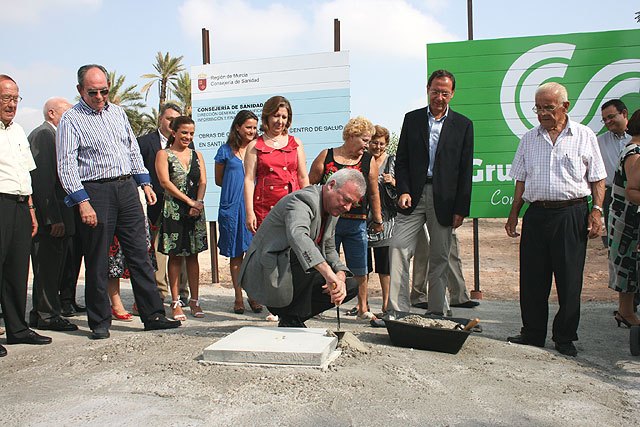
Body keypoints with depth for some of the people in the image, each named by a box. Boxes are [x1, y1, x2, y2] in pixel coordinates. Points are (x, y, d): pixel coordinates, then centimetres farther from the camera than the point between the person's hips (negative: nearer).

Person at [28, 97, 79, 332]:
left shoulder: (52, 135, 20)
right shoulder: (43, 134, -11)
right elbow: (43, 179, -19)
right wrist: (53, 218, -21)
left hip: (56, 216, 10)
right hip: (49, 216, -10)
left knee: (53, 267, 14)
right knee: (47, 267, -2)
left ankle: (40, 314, 23)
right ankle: (47, 315, 7)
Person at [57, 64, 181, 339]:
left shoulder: (117, 112, 16)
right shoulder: (71, 120, -1)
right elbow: (66, 164, -8)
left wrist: (145, 183, 12)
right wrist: (82, 201, -17)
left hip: (127, 187, 5)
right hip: (95, 191, -5)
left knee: (140, 255, 4)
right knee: (97, 262, 1)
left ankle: (153, 315, 10)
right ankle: (100, 322, 13)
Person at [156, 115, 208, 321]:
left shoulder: (196, 155, 15)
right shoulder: (163, 154, 2)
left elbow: (203, 182, 6)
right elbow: (165, 182, -9)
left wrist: (199, 202, -12)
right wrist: (189, 201, -13)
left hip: (195, 211, 4)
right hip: (173, 210, -3)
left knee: (193, 255, 6)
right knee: (175, 256, 1)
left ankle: (194, 301, 12)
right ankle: (175, 303, 8)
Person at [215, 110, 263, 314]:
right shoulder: (226, 151, 7)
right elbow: (219, 180, 15)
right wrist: (234, 187, 3)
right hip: (232, 207, 0)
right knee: (236, 253, 5)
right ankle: (238, 297, 13)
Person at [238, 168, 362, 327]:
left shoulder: (332, 211, 8)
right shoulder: (303, 200, -23)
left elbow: (330, 250, 14)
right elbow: (297, 236, -43)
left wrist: (340, 276, -8)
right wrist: (328, 274, -54)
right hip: (267, 274, -9)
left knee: (350, 285, 1)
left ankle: (290, 316, 6)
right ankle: (290, 318, -13)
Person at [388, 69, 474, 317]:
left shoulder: (463, 125, 7)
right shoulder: (412, 119, 10)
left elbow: (465, 170, 3)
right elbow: (401, 160, 9)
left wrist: (461, 209, -3)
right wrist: (403, 191, -7)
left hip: (444, 200, -1)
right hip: (413, 196, 1)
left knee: (439, 258, 6)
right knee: (398, 249, -10)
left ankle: (436, 312, 17)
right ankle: (397, 310, -5)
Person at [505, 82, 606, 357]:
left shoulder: (584, 136, 5)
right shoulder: (529, 139, 12)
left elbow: (597, 178, 5)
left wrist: (596, 210, -6)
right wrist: (514, 214, 9)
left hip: (572, 214, -2)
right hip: (536, 213, 3)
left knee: (569, 280, 2)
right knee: (531, 279, 4)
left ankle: (565, 338, 15)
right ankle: (532, 333, 18)